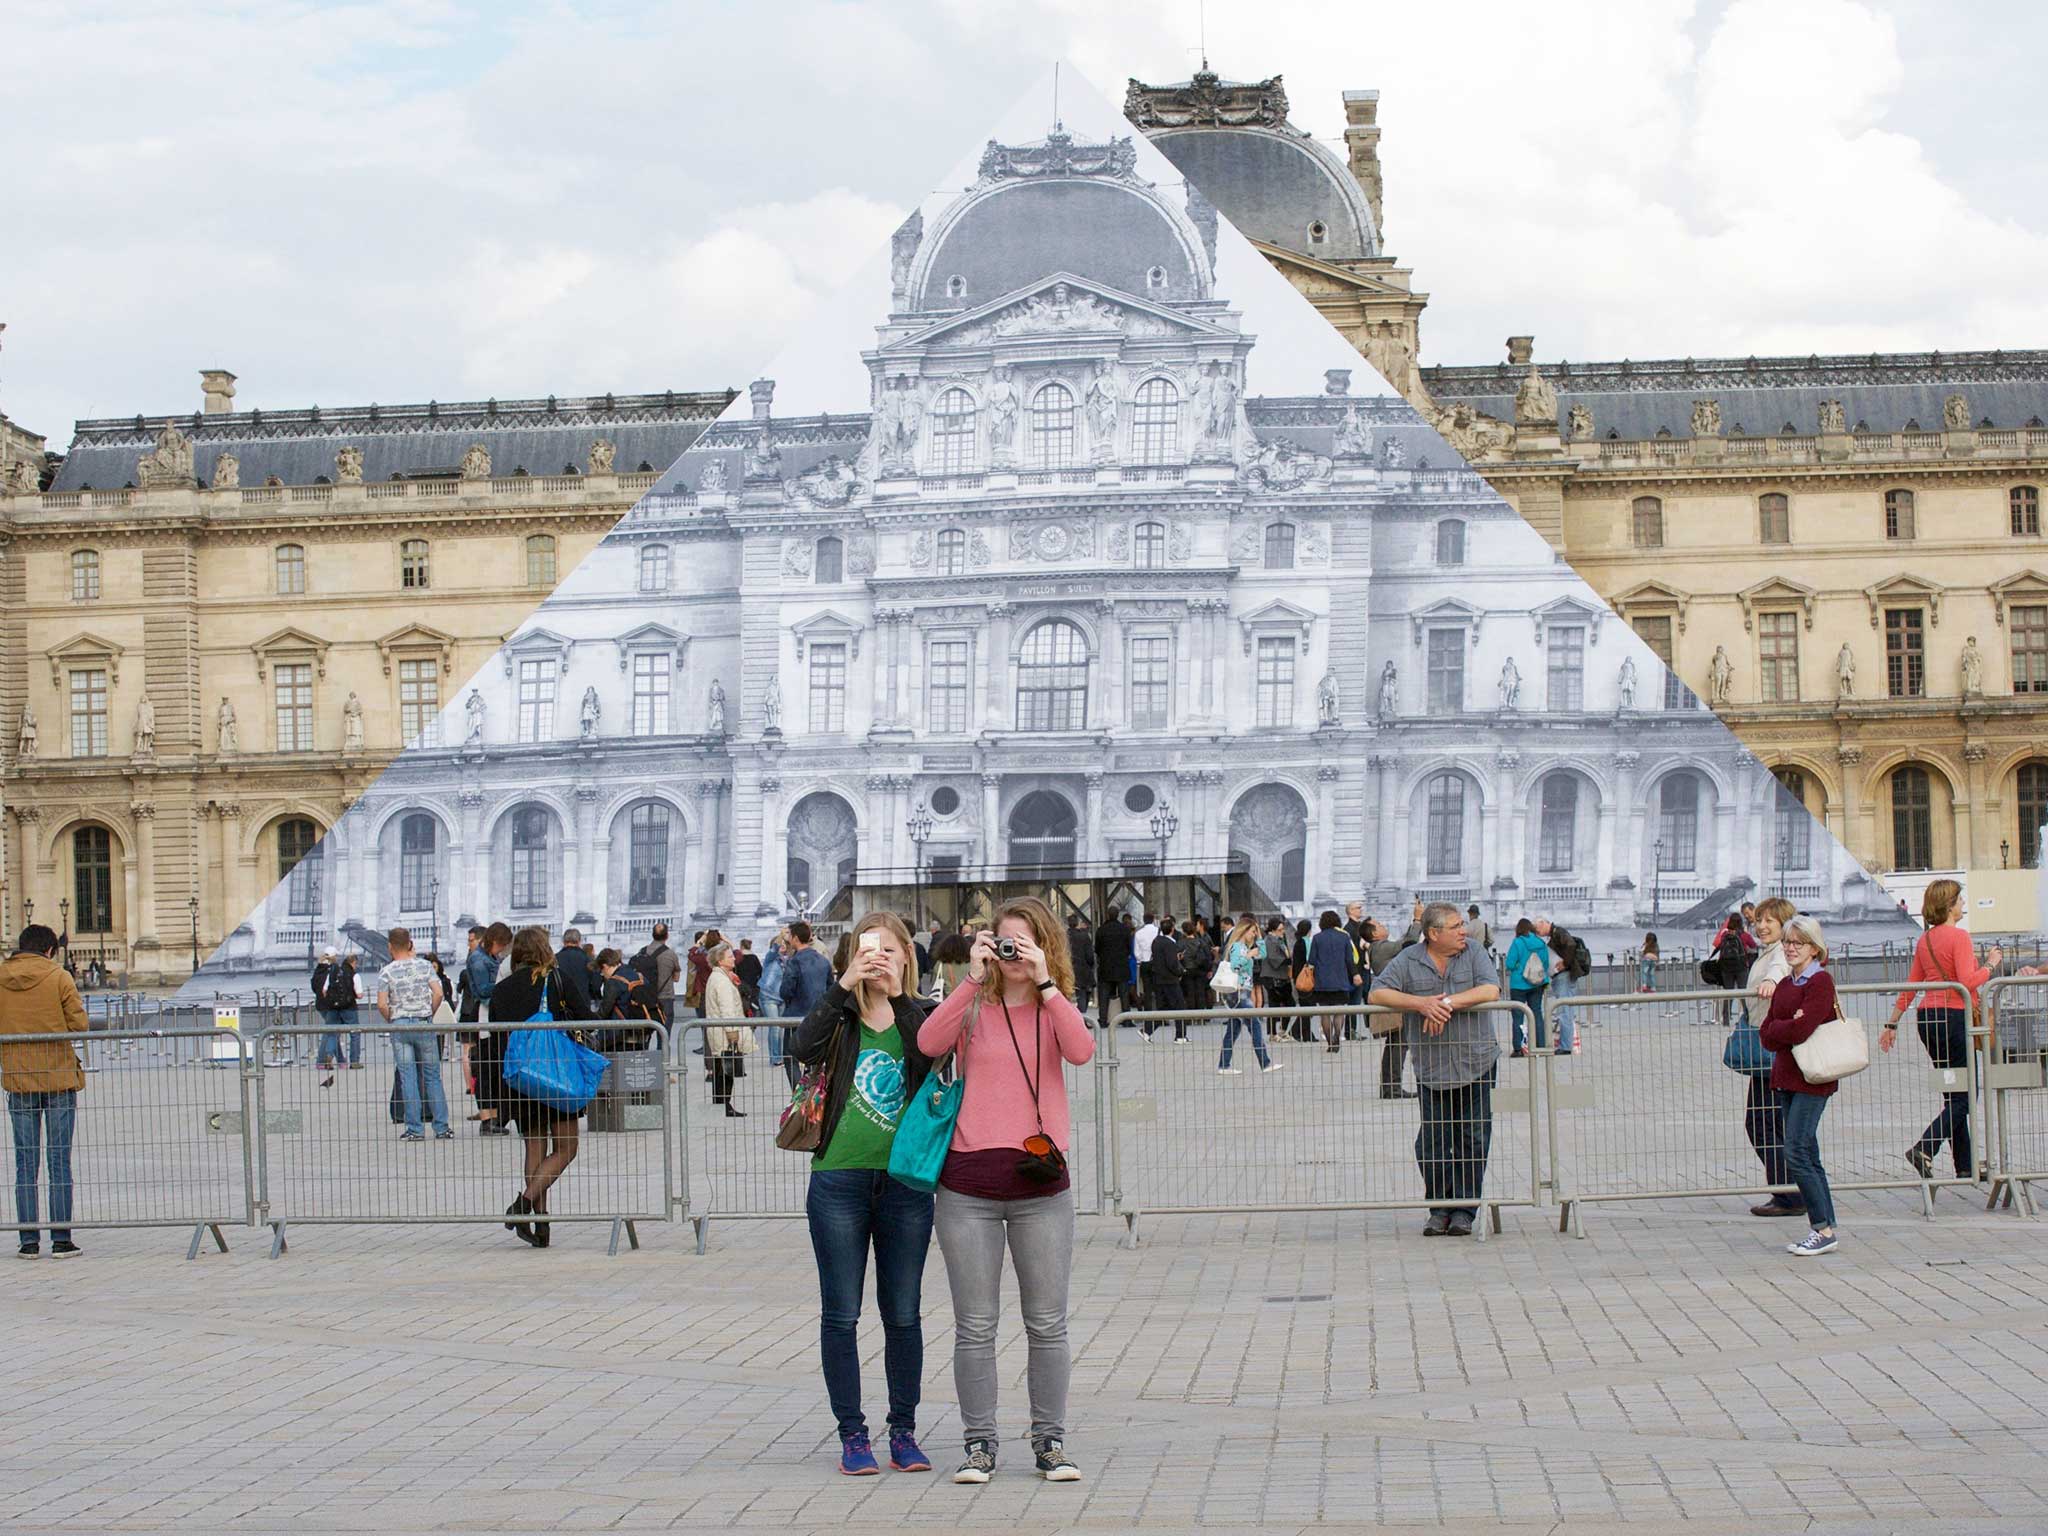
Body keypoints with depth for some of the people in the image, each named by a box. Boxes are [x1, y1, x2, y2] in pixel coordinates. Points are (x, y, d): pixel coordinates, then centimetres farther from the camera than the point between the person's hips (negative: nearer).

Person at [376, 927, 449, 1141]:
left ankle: (414, 1129, 1)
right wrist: (429, 1014, 9)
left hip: (399, 1025, -1)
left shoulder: (386, 972, -4)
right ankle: (441, 1127, 4)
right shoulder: (425, 966, 1)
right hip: (424, 1023, 1)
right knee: (432, 1076, 6)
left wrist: (391, 1021, 7)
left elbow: (382, 1005, -10)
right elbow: (438, 994, -5)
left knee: (408, 1078, 2)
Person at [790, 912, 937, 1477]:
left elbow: (929, 1055, -15)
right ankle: (852, 1435, 10)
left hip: (905, 1182, 0)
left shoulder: (919, 1017, 6)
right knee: (841, 1314, 2)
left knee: (904, 1314, 6)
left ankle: (904, 1432, 16)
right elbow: (803, 1048, -15)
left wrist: (899, 994, -19)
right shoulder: (841, 1016, 5)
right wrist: (845, 985, -20)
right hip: (839, 1181, 0)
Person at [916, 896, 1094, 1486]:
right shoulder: (974, 1006, 5)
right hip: (969, 1184, -1)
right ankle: (979, 1444, 12)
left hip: (1041, 1186, 1)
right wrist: (974, 979, -17)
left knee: (1048, 1325, 7)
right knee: (975, 1327, 4)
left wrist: (1045, 982, -15)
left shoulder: (1054, 1009, 8)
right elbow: (929, 1042, -16)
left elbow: (1082, 1050, -13)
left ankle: (1050, 1441, 17)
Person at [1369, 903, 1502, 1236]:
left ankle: (1464, 1211, 10)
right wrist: (1421, 1003, -19)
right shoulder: (1409, 960, 2)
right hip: (1431, 1068, 0)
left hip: (1475, 1063, 0)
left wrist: (1448, 1003, -18)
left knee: (1472, 1140, 1)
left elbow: (1490, 991, -10)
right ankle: (1440, 1210, 12)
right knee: (1432, 1143, 0)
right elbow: (1377, 994, -6)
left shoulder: (1473, 953, 3)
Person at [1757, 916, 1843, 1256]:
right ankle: (1824, 1230, 14)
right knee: (1808, 1157, 10)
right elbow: (1767, 1037, 8)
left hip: (1812, 1078, -9)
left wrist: (1777, 1028, -4)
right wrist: (1788, 1027, -9)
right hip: (1787, 1077, 9)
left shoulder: (1821, 982, -10)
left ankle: (1824, 1230, -7)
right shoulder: (1783, 986, 15)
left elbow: (1800, 1030, -21)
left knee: (1796, 1154, -13)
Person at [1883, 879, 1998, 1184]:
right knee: (1963, 1095, -3)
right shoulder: (1959, 936, -11)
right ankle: (1924, 1149, -18)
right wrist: (1991, 965, -5)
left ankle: (1965, 1166, 12)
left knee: (1954, 1093, 11)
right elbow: (1967, 981, -21)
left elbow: (1910, 986, 14)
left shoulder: (1925, 939, 12)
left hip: (1927, 1017, 8)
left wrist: (1892, 1023, 18)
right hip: (1953, 1016, -8)